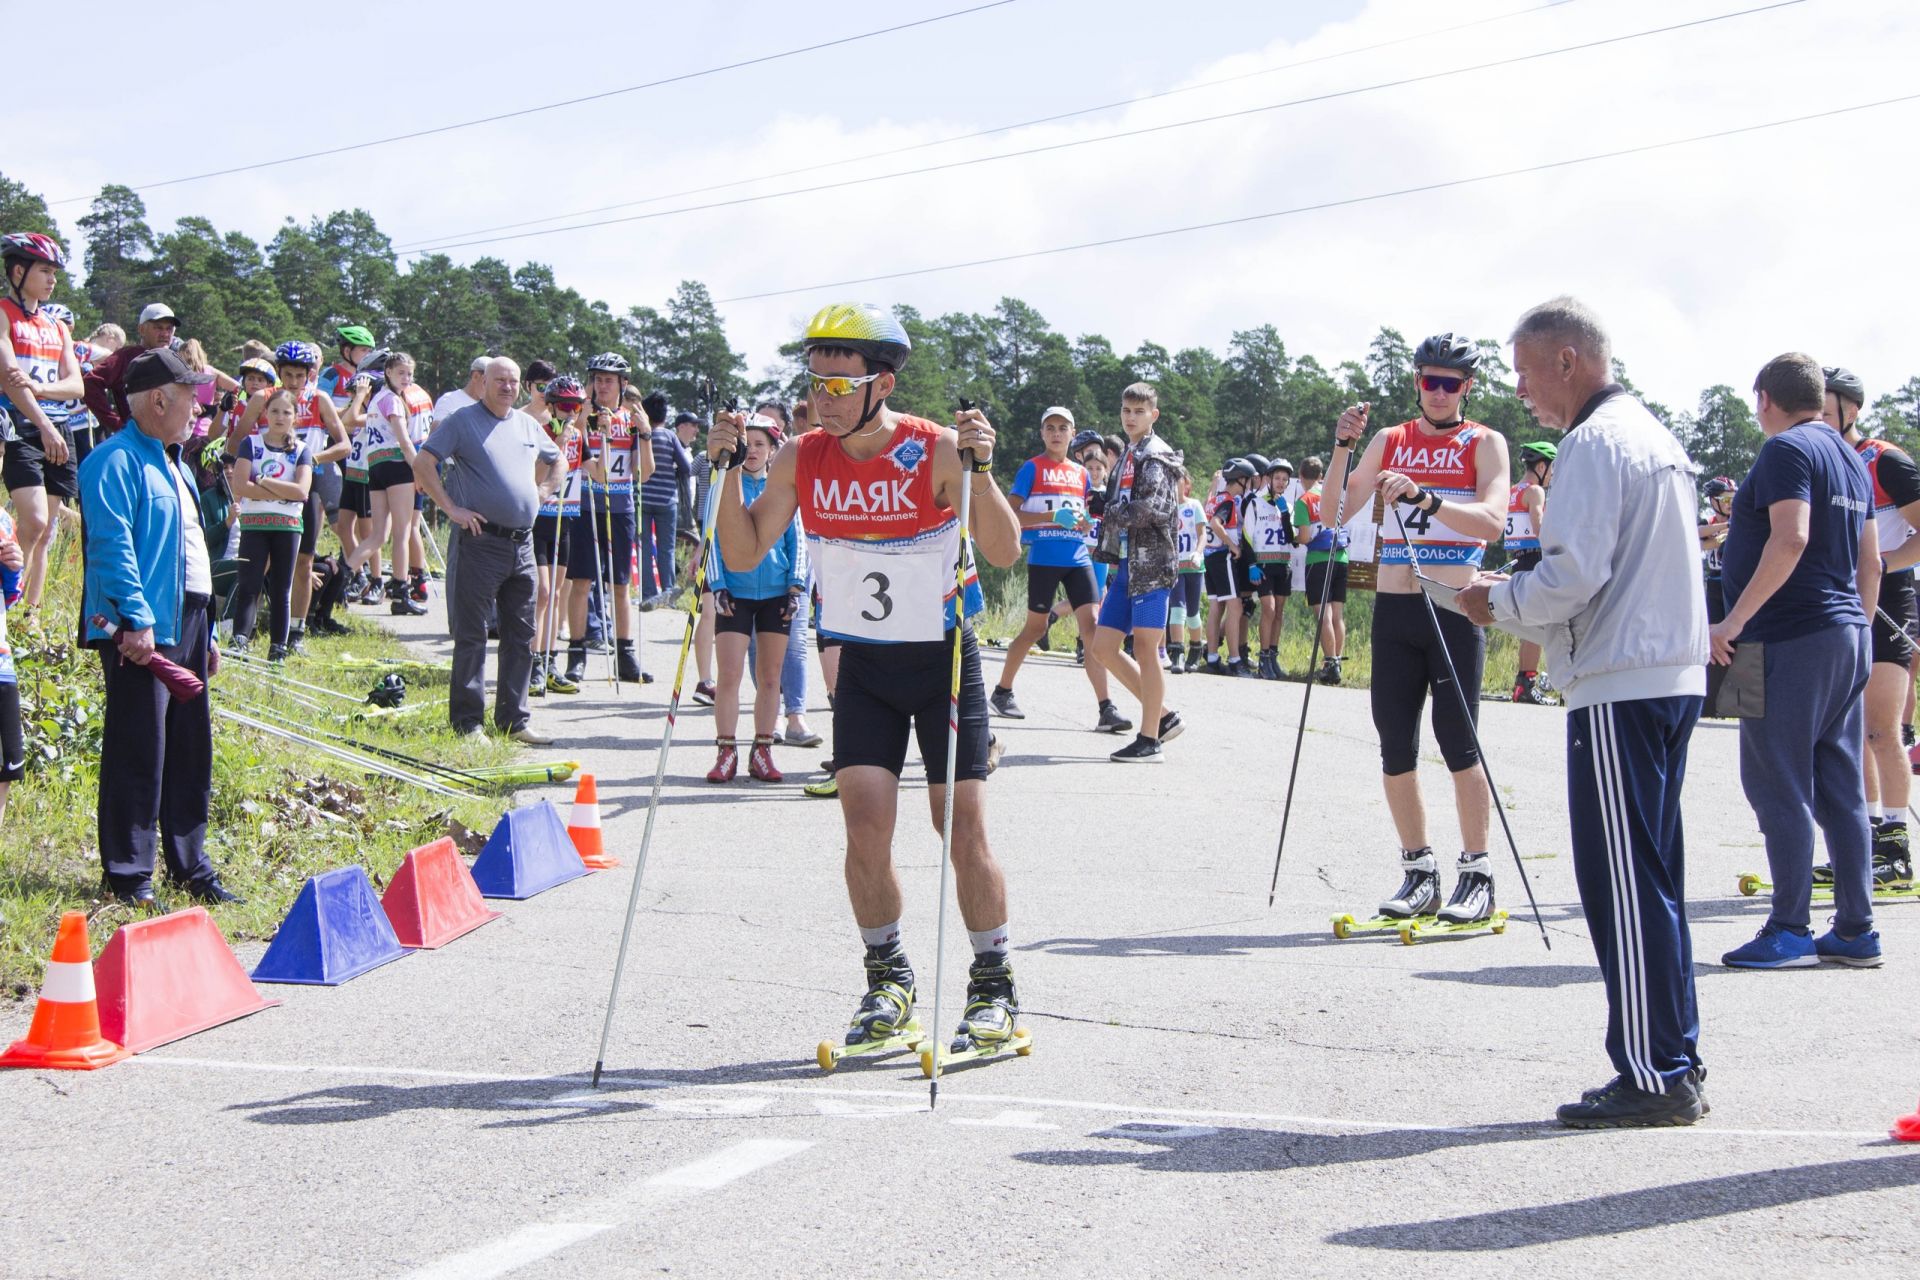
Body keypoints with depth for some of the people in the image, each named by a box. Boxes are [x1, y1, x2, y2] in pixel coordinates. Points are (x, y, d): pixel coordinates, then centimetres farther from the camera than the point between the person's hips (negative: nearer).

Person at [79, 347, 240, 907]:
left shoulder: (173, 465, 21)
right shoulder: (116, 461, -10)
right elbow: (112, 546, -20)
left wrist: (205, 634, 22)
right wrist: (137, 619, -26)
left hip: (185, 627, 10)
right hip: (142, 633, -10)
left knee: (190, 751, 12)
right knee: (138, 754, -7)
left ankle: (191, 868, 21)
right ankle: (129, 877, -2)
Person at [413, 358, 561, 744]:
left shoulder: (528, 425, 15)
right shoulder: (463, 420, -2)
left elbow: (555, 460, 32)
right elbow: (422, 463, -7)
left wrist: (542, 491, 15)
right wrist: (451, 508, -11)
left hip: (522, 543, 6)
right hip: (482, 538, -6)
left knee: (521, 635, 8)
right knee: (472, 634, -3)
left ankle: (514, 719, 15)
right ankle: (467, 720, 1)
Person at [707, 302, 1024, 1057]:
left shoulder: (937, 452, -17)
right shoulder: (802, 460, -5)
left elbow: (1005, 553, -24)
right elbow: (745, 554, -3)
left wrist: (978, 469, -37)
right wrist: (728, 472, -15)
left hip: (944, 658, -3)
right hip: (863, 661, 3)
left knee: (963, 826, -5)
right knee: (864, 818, -7)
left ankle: (995, 988, 8)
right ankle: (888, 981, 9)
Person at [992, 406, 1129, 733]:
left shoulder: (1080, 472, 15)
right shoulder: (1032, 468, -1)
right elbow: (1010, 514, -9)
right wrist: (1054, 517, -19)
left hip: (1077, 557, 4)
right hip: (1043, 558, -4)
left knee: (1090, 626, -8)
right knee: (1036, 627, 5)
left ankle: (1106, 709, -13)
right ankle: (1001, 692, 25)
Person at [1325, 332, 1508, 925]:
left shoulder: (1485, 444, 1)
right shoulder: (1389, 441, 12)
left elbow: (1491, 519, -15)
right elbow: (1337, 509, 6)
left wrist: (1425, 498, -29)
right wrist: (1342, 447, -8)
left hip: (1455, 609, -4)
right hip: (1394, 608, 4)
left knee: (1457, 742, -8)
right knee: (1395, 744, 3)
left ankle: (1476, 874, 0)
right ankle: (1418, 872, 13)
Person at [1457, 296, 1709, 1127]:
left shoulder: (1594, 444, -12)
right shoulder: (1655, 435, 18)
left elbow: (1572, 575, -20)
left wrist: (1498, 603, -3)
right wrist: (1520, 600, 17)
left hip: (1619, 690, -10)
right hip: (1672, 676, 10)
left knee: (1625, 885, -6)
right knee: (1650, 879, 13)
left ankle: (1654, 1076, -4)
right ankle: (1675, 1065, 16)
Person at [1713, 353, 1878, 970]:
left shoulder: (1787, 449, -10)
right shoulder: (1850, 460, 17)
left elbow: (1791, 538, -23)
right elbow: (1870, 562, 19)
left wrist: (1735, 619, -23)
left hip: (1792, 640, -9)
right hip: (1848, 639, 9)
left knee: (1778, 786, -5)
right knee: (1841, 790, 10)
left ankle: (1790, 931, -5)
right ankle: (1856, 930, 11)